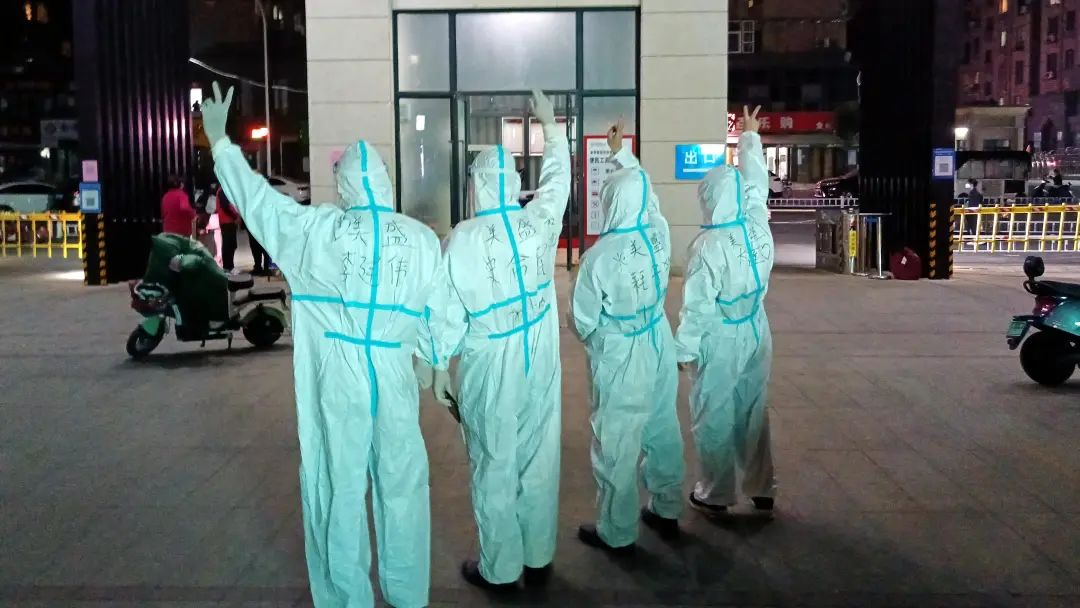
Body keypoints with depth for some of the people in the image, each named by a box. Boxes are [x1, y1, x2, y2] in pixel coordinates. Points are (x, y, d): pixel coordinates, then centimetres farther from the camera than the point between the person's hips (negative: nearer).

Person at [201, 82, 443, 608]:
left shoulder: (316, 230, -7)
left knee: (339, 490, 10)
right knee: (401, 488, 15)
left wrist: (220, 141, 17)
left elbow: (255, 195, 4)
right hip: (393, 380, 2)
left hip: (336, 385, -2)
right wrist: (436, 364, 20)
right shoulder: (423, 239, -2)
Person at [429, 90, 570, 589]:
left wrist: (440, 365, 4)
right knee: (539, 460, 14)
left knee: (494, 467, 8)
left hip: (490, 367, -3)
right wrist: (549, 123, 30)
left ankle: (499, 568, 20)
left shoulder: (462, 239, -14)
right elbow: (558, 177, 15)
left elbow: (447, 310, -9)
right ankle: (538, 558, 27)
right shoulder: (540, 221, -5)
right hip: (540, 363, 3)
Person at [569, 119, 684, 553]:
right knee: (663, 429, 20)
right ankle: (666, 510, 37)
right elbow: (644, 190, 14)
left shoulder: (599, 257, -23)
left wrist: (594, 339, 11)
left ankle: (617, 532, 21)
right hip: (659, 345, 6)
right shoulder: (660, 233, -8)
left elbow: (582, 319, -12)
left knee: (617, 443, 7)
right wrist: (622, 153, 27)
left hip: (620, 356, -6)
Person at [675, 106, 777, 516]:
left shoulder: (709, 246, -22)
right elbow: (756, 181, 12)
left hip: (720, 341, -6)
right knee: (753, 411, 17)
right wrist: (750, 136, 27)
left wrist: (685, 348, -6)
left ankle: (715, 495, 20)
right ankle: (761, 488, 28)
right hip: (755, 334, 6)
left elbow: (698, 305, -18)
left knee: (714, 418, 8)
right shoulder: (759, 226, -6)